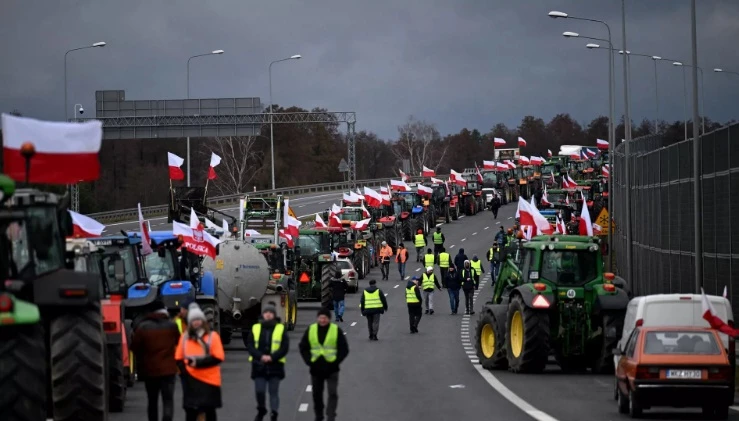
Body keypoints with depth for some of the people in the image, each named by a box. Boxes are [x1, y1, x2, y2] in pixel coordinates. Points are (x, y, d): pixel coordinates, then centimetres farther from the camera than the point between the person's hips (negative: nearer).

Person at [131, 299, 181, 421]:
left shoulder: (143, 327, -5)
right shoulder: (172, 326, -4)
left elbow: (135, 347, -3)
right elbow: (179, 342, 8)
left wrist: (141, 361, 13)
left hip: (149, 369, 1)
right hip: (168, 369, -1)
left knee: (152, 401, 16)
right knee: (168, 400, -4)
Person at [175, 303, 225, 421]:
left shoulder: (212, 336, -5)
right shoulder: (185, 337, 6)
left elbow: (218, 358, -11)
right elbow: (179, 358, 7)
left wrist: (199, 362, -18)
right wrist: (185, 372, -10)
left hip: (209, 380, -2)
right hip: (191, 381, 2)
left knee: (209, 410, 6)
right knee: (190, 411, 1)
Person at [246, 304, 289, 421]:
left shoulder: (281, 329, 3)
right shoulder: (255, 328, 7)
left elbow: (284, 348, -3)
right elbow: (250, 346, 1)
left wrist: (272, 357, -16)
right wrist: (261, 356, -14)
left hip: (275, 365, -1)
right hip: (259, 366, 1)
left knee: (273, 392, 2)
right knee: (259, 390, 0)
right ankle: (261, 410, 24)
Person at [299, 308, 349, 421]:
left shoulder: (336, 330, -2)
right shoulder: (311, 330, 5)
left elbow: (344, 349, 1)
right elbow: (303, 347, 11)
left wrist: (336, 361, -9)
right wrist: (309, 361, -2)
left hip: (331, 368, -3)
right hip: (316, 368, 3)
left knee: (333, 393, -12)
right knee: (316, 394, 13)